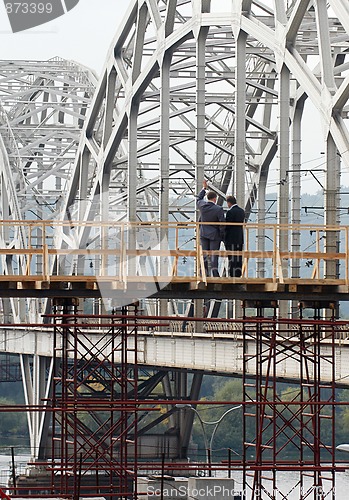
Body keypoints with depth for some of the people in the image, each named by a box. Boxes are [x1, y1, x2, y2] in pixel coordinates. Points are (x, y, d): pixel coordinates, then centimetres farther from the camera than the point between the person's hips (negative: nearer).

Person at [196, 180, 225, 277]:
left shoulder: (202, 205, -3)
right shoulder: (218, 209, -15)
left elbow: (198, 199, 23)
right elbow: (222, 224, -13)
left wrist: (204, 188, 34)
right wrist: (223, 237, -4)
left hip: (203, 234, 4)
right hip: (214, 234, -4)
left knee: (205, 255, 7)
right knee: (214, 255, -3)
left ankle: (205, 274, 6)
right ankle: (214, 272, -8)